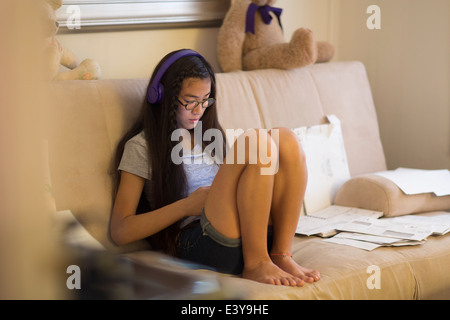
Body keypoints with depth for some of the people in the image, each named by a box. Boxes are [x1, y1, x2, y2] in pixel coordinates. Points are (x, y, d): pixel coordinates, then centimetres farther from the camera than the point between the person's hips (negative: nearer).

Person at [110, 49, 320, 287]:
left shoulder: (211, 136, 28)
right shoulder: (141, 147, 7)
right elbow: (120, 232, -1)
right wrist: (188, 205, -9)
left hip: (257, 237, 7)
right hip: (195, 245, -6)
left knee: (284, 139, -13)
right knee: (255, 141, -23)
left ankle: (281, 255, -17)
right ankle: (255, 264, -23)